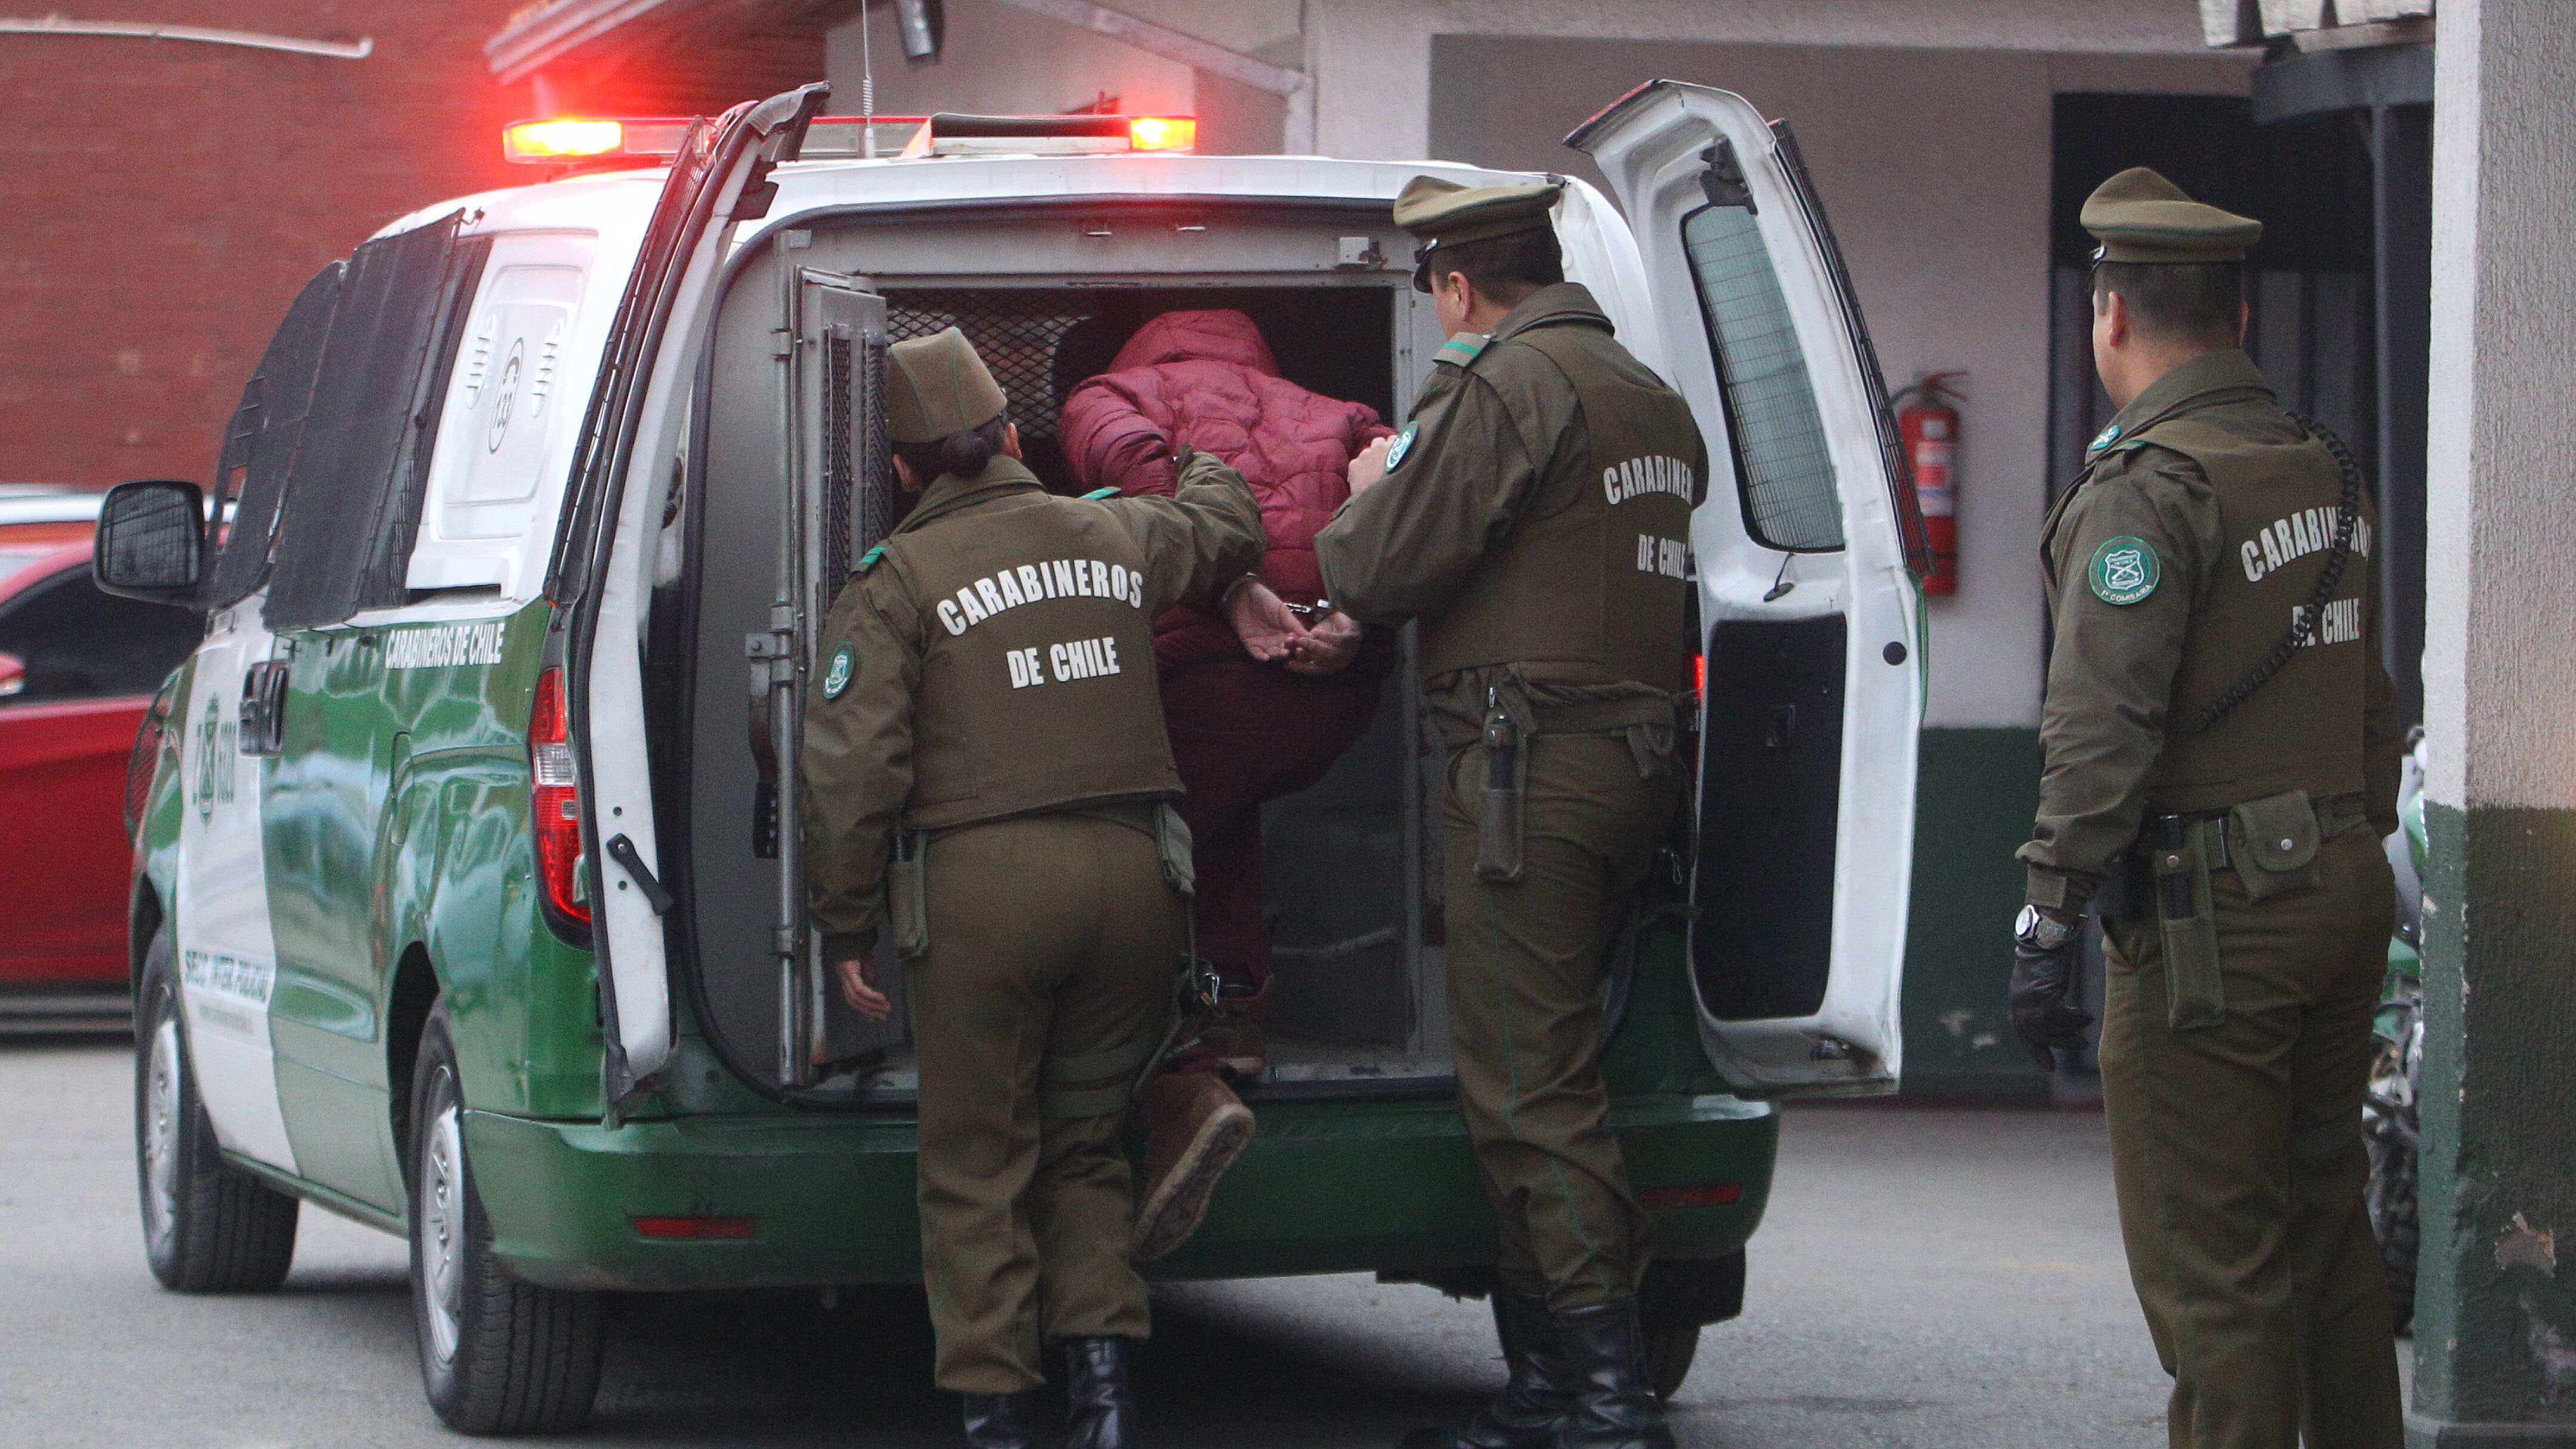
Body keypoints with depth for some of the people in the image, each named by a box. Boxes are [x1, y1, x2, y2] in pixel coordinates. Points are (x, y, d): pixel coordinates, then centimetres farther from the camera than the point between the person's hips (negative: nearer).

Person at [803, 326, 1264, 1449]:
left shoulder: (897, 581, -2)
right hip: (1132, 872, 4)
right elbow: (1226, 526, 35)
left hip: (982, 885, -4)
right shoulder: (1114, 537, 12)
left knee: (977, 1166, 6)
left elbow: (854, 768, -9)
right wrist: (1207, 466, 57)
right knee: (1084, 1144, 17)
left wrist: (845, 928, -1)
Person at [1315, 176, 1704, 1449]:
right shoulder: (1652, 401, 19)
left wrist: (1368, 495, 8)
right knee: (1537, 1073, 16)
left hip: (1529, 768, -10)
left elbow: (1378, 571, -15)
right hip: (1635, 758, 10)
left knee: (1531, 1087, -7)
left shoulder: (1507, 387, -12)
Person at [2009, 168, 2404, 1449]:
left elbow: (2103, 730, -20)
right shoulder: (2329, 476, 13)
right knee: (2324, 1224, 17)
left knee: (2211, 1259, -4)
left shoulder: (2147, 489, -14)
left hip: (2212, 913, -8)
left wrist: (2048, 921, -19)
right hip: (2344, 888, 8)